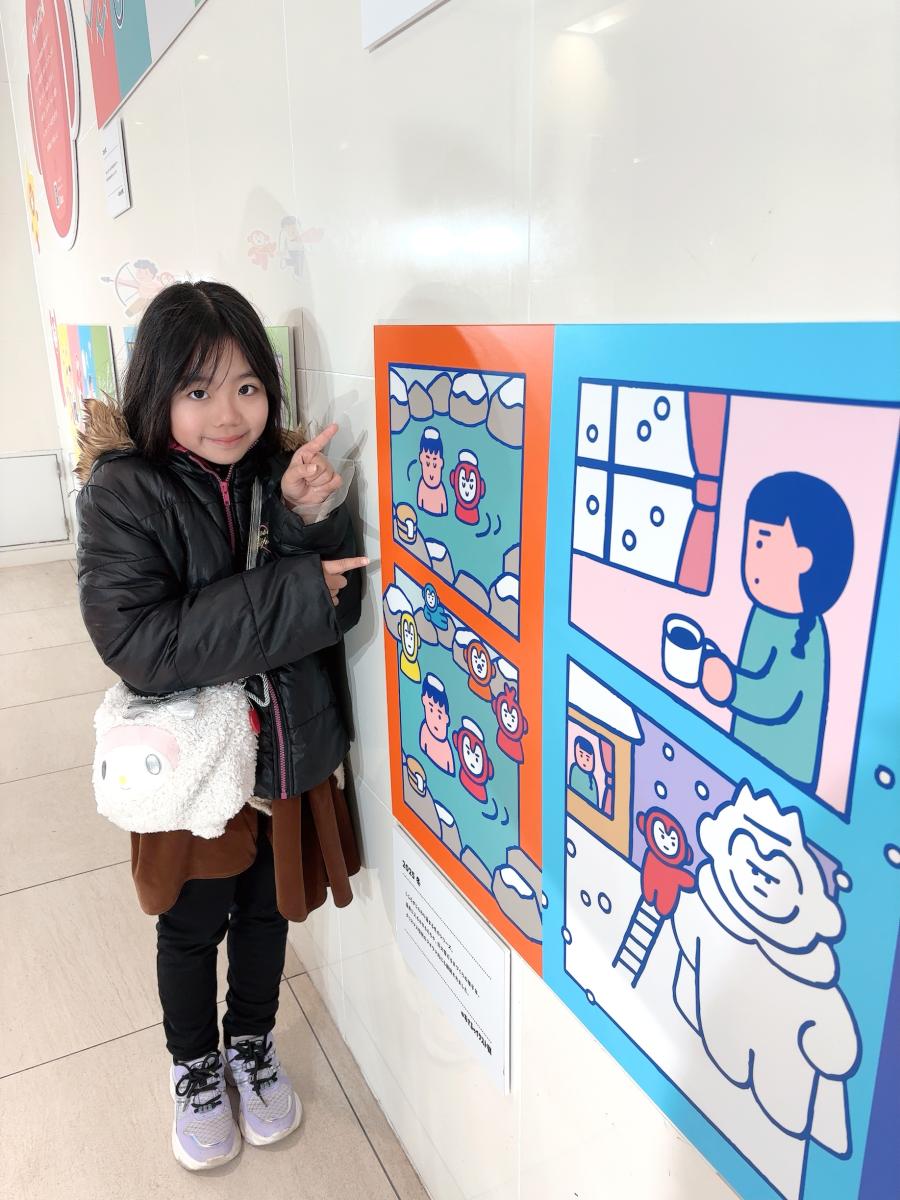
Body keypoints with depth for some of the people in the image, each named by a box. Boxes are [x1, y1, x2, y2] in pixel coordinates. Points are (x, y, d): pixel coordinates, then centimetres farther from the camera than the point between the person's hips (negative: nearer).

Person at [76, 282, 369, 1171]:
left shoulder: (282, 472, -6)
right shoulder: (123, 493, -16)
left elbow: (341, 604, -10)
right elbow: (138, 645, -26)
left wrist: (307, 519, -26)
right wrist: (290, 597, -28)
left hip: (291, 750, 3)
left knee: (267, 911, 23)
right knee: (192, 927, 20)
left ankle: (253, 1044, 52)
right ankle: (194, 1066, 49)